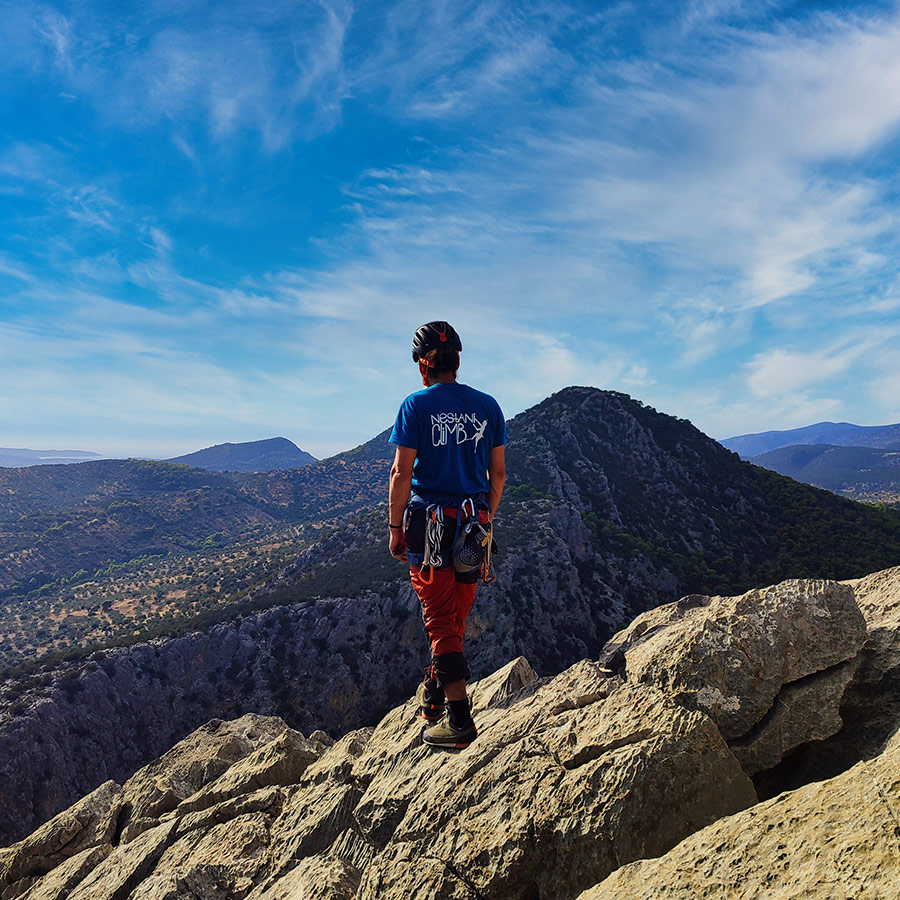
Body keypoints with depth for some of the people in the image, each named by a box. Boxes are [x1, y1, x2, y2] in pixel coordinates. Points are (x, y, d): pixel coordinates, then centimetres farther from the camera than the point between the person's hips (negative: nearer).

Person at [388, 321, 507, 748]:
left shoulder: (416, 405, -6)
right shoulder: (488, 406, 6)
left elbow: (402, 473, -10)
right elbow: (498, 473, 8)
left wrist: (396, 527, -2)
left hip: (430, 523, -4)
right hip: (474, 523, 5)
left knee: (440, 618, 2)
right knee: (457, 615, 17)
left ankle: (459, 718, 1)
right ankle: (435, 694, 35)